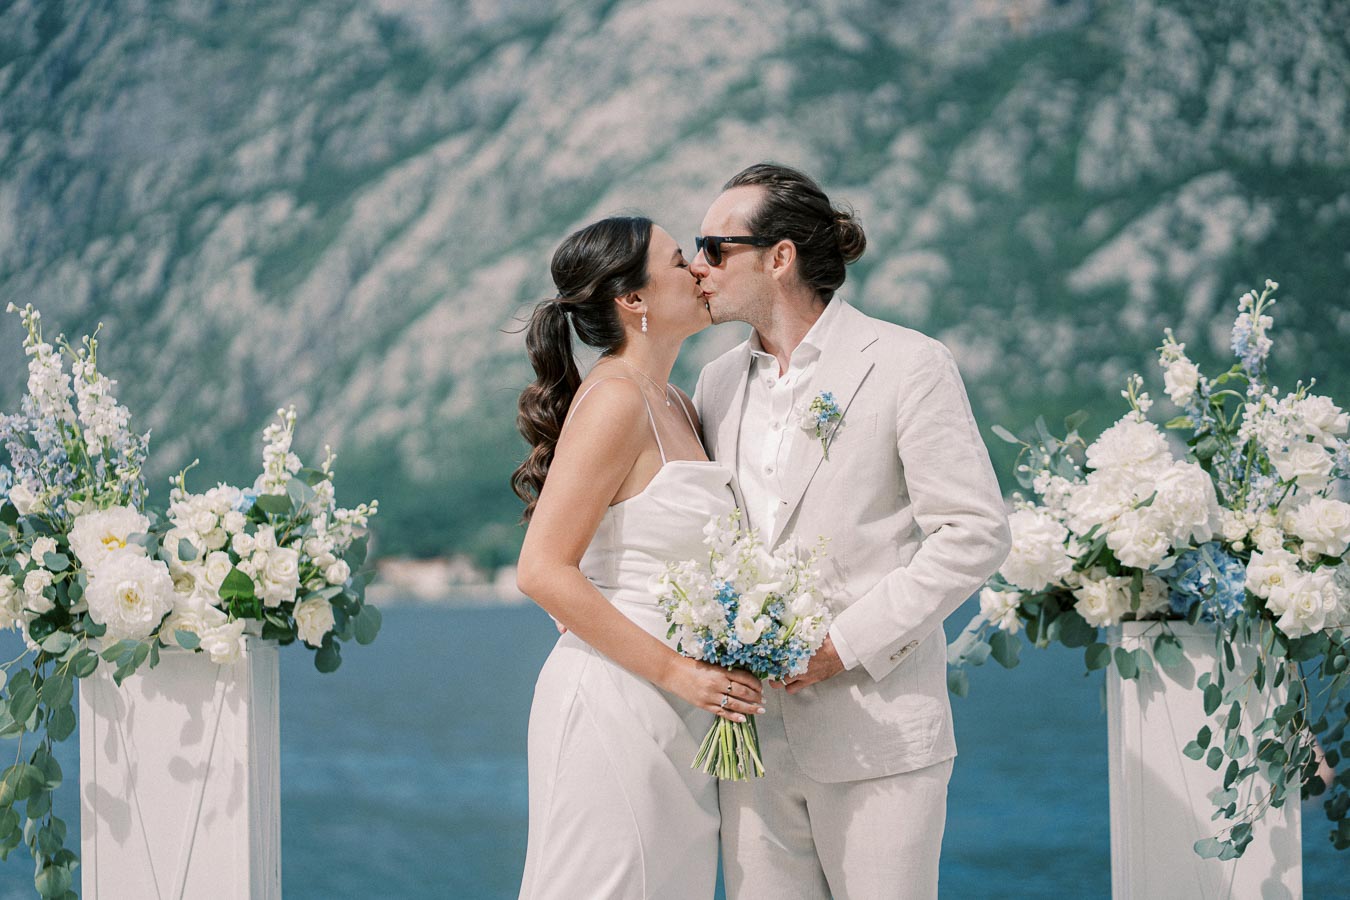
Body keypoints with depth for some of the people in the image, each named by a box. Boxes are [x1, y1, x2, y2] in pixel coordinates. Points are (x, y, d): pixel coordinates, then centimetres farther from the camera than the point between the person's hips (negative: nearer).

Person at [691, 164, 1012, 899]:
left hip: (876, 729, -5)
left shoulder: (908, 365, -4)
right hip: (753, 734, 5)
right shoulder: (719, 382, 14)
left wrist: (849, 644, -14)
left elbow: (974, 533, -8)